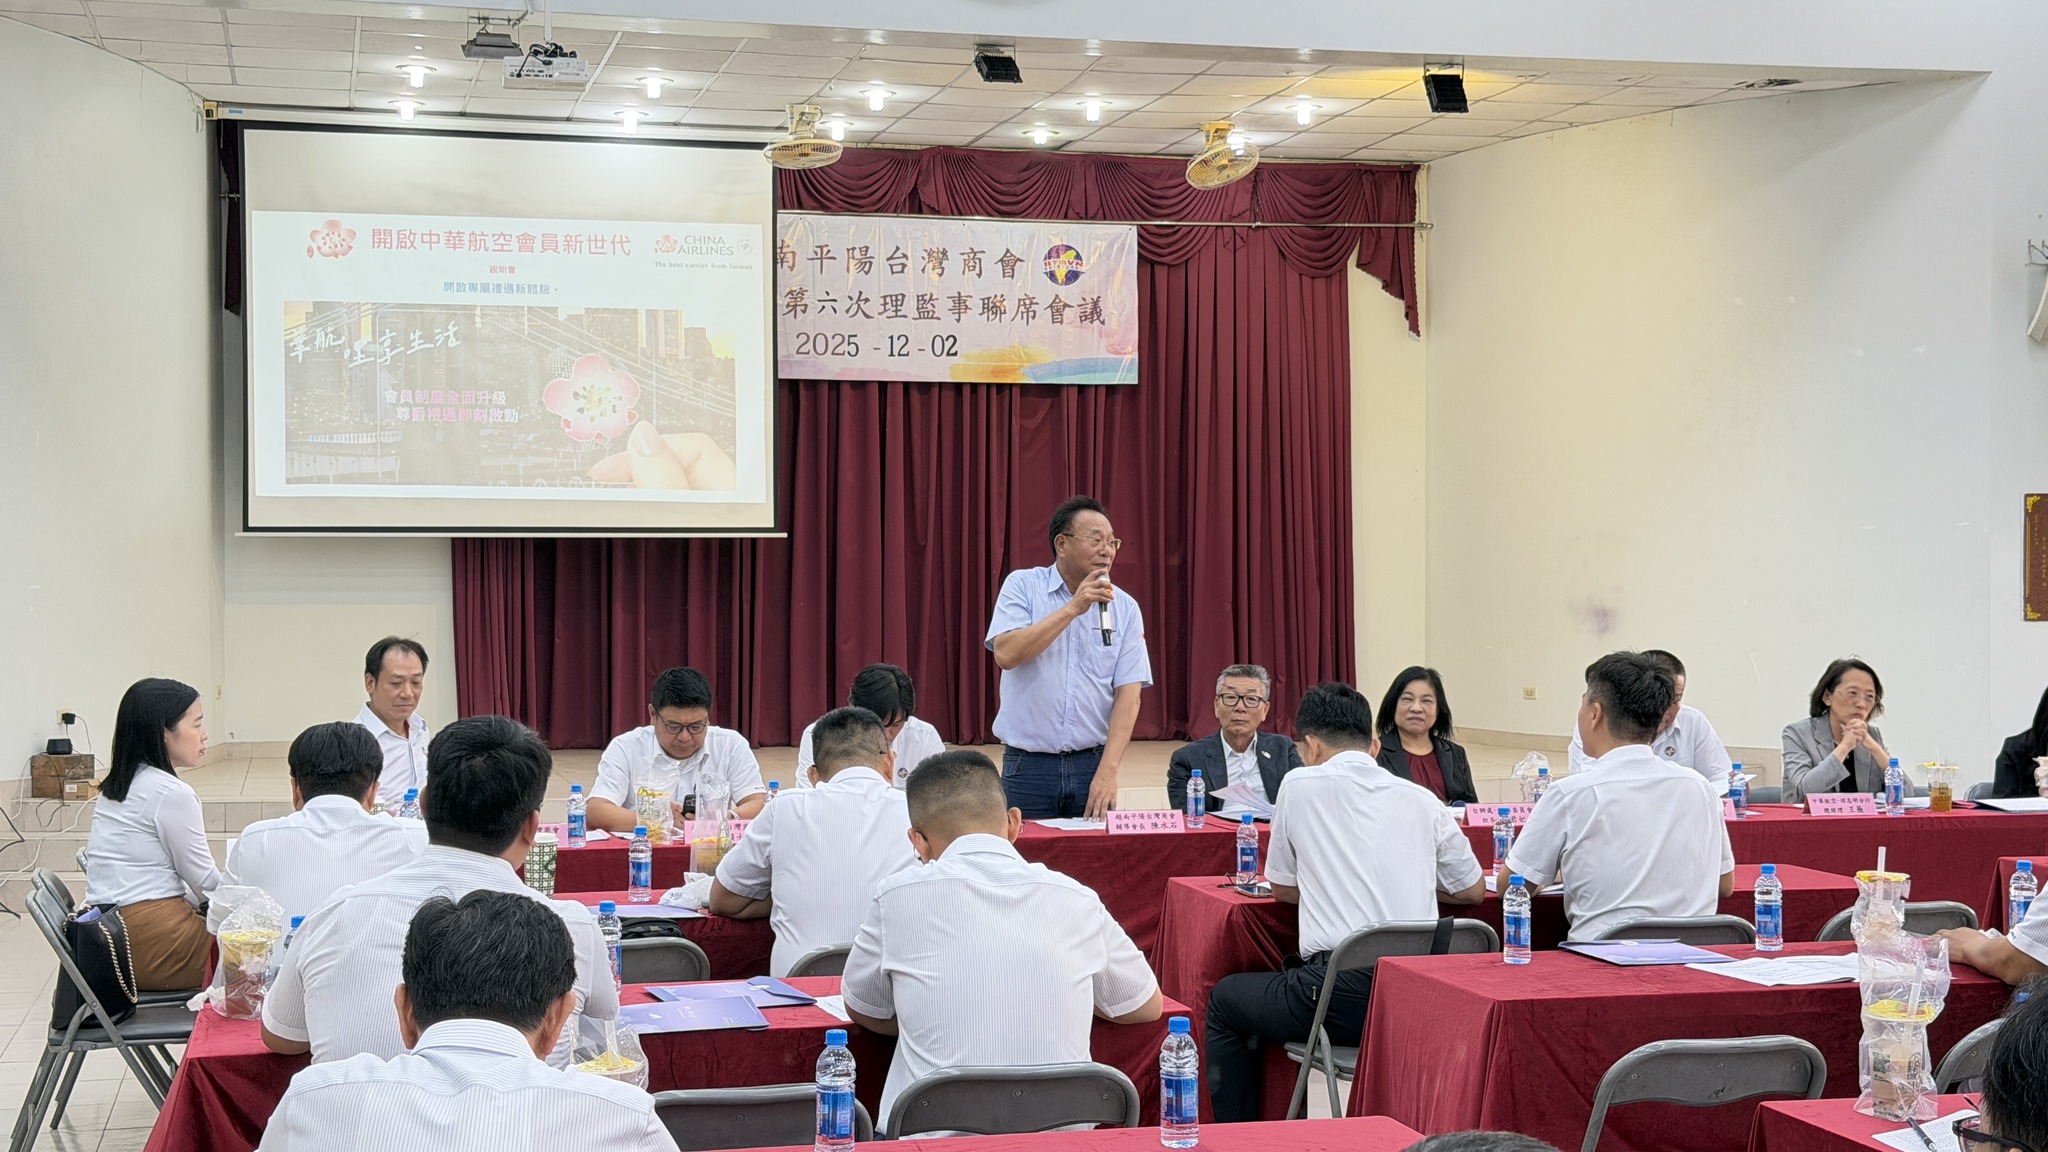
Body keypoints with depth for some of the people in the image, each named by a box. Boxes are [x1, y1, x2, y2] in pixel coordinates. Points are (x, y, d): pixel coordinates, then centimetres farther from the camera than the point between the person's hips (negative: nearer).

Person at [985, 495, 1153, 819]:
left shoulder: (1125, 607, 5)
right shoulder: (1023, 586, 1)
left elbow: (1128, 694, -1)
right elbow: (1006, 654, -15)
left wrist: (1108, 770, -12)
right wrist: (1073, 609, -15)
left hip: (1093, 764, 2)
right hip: (1028, 765, -2)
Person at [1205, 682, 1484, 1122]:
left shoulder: (1301, 784, 0)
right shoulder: (1421, 799, 9)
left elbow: (1283, 889, 12)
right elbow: (1473, 890, 21)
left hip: (1343, 1000, -5)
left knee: (1224, 999, 24)